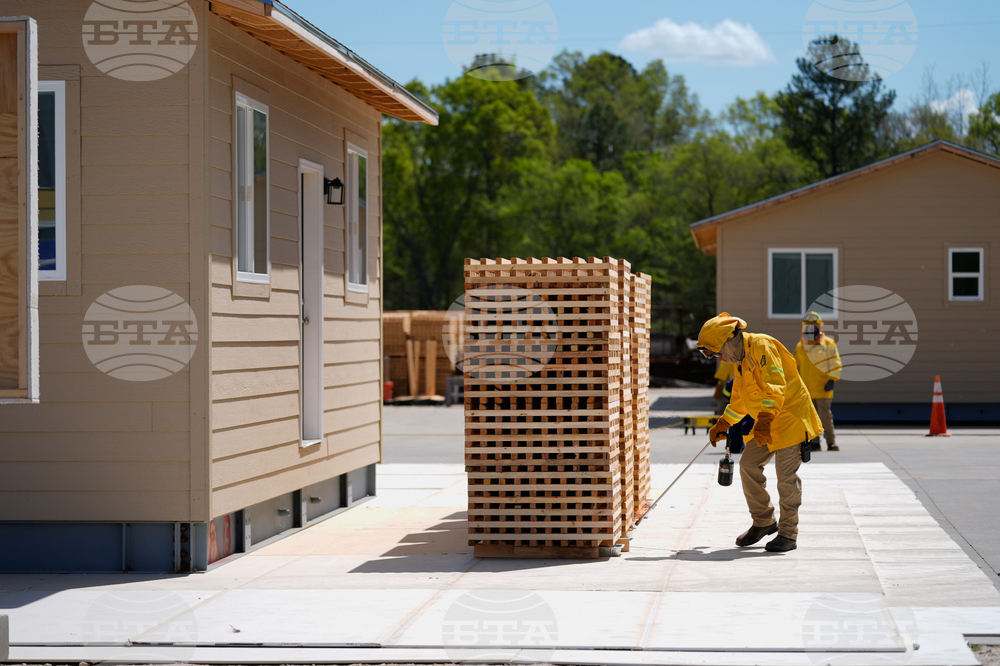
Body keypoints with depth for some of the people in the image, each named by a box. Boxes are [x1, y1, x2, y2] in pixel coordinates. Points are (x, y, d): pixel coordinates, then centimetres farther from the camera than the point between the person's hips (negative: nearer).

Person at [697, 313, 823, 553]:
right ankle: (763, 522, 20)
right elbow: (739, 399, 27)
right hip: (765, 422, 10)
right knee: (749, 466, 7)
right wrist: (723, 424, 28)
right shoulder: (741, 358, 13)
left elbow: (775, 387, -29)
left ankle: (788, 533, 1)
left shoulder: (762, 347, -18)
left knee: (786, 476, -8)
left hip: (789, 417, -10)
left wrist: (765, 420, -38)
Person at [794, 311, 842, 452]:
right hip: (806, 387, 4)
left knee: (824, 414, -10)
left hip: (823, 387, -4)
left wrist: (832, 380, -11)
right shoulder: (800, 346, 12)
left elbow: (835, 364, -1)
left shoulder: (828, 344, -1)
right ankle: (815, 443, 10)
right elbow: (796, 365, 21)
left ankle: (831, 442, -4)